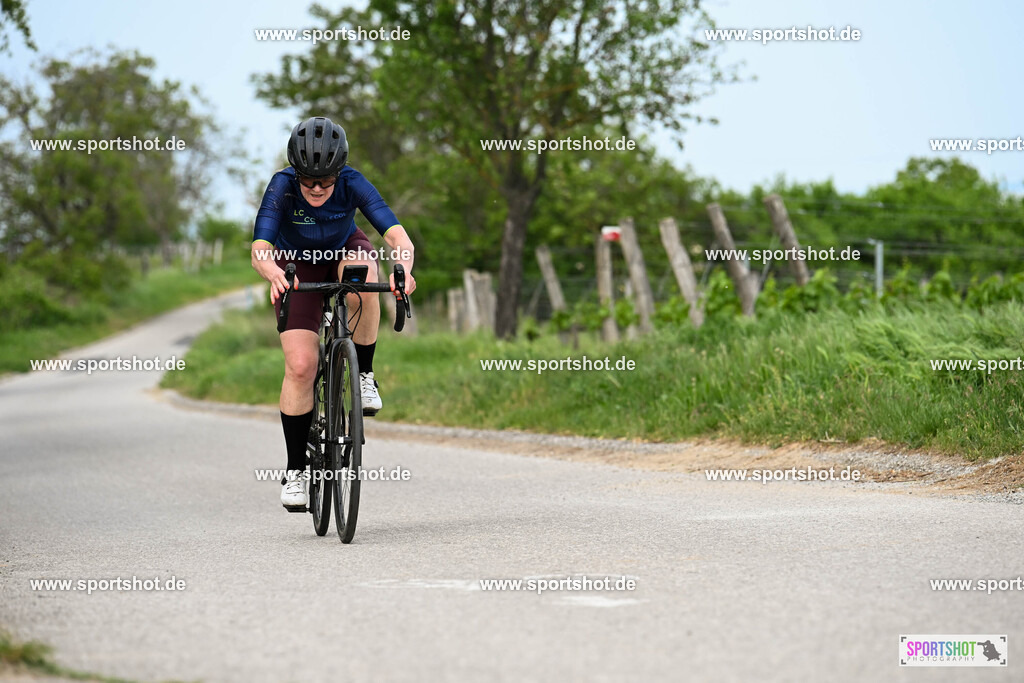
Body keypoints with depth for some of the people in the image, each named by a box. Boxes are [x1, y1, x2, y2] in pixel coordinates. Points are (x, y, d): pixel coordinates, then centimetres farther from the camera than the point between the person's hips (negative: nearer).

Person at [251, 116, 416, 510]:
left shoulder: (352, 184, -29)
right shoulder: (282, 187, -30)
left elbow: (399, 237, -38)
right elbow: (260, 251, -40)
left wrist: (403, 267, -60)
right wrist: (274, 275, -62)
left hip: (345, 252, 1)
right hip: (298, 265, -1)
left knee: (362, 279, -37)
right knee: (301, 365, -16)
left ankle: (364, 375, -16)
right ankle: (295, 469, -3)